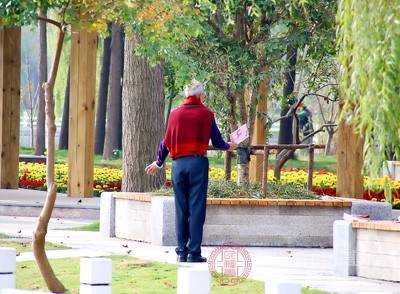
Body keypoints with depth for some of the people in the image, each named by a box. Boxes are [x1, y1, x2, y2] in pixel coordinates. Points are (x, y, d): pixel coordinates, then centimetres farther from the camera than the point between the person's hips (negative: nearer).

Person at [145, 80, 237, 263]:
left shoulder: (175, 114, 7)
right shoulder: (206, 114, 0)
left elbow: (166, 141, 12)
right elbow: (217, 142, 4)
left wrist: (158, 163, 26)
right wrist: (229, 147, 26)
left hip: (178, 164, 3)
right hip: (198, 163, -3)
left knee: (180, 209, 6)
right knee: (196, 208, -2)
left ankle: (182, 251, 7)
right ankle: (194, 252, -4)